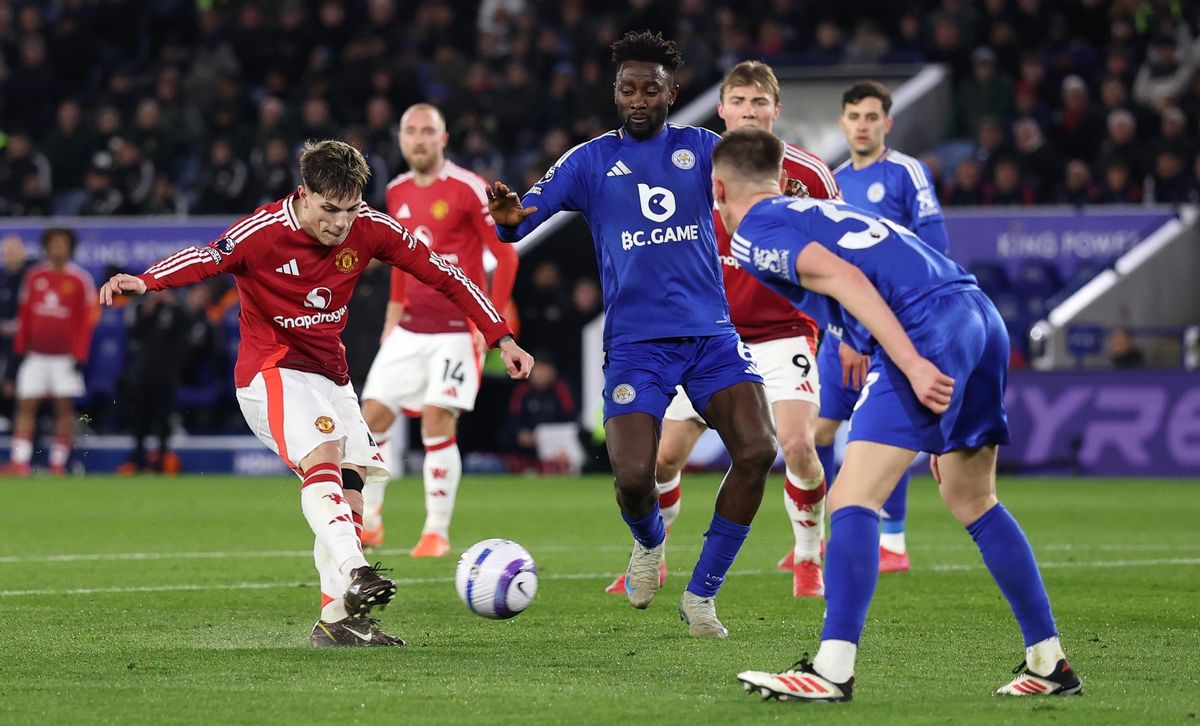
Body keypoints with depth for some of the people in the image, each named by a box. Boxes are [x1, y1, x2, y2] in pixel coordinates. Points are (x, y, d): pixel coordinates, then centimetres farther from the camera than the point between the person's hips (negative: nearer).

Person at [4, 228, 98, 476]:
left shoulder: (80, 279, -1)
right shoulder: (34, 276, 8)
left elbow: (88, 319, -3)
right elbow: (24, 314, 11)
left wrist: (80, 355, -8)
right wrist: (19, 349, 7)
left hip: (66, 356, -3)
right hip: (35, 354, 3)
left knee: (65, 407, 0)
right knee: (26, 405, -3)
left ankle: (58, 464, 4)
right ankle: (19, 461, -5)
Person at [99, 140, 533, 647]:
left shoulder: (369, 229, -7)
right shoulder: (264, 232, -20)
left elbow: (442, 275, 1)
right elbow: (204, 259, -34)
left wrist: (501, 338, 0)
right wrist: (143, 281, -54)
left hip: (331, 376, 7)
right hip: (271, 372, -7)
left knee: (350, 492, 4)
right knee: (322, 458, -30)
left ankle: (337, 618, 11)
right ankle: (352, 573, -46)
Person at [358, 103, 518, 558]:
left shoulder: (467, 190, -11)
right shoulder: (397, 193, 9)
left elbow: (505, 256, -10)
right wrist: (394, 314, 17)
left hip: (458, 328, -6)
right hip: (410, 328, 6)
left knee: (437, 421, -13)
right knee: (373, 414, 1)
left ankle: (437, 531, -3)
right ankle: (368, 521, 14)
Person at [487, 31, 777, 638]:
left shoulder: (700, 149, 8)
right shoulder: (590, 160, 5)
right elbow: (523, 217, -3)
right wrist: (508, 218, -28)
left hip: (711, 332, 2)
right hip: (635, 343, -2)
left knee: (757, 451, -17)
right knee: (632, 475, -17)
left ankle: (701, 596, 0)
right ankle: (649, 542, 23)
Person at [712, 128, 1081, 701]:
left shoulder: (754, 234, 6)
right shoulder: (814, 211, 31)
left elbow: (845, 279, -11)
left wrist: (913, 364, -20)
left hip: (927, 327, -9)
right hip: (981, 314, 9)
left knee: (852, 499, -8)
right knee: (973, 503, 21)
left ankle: (832, 670, -16)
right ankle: (1049, 662, 23)